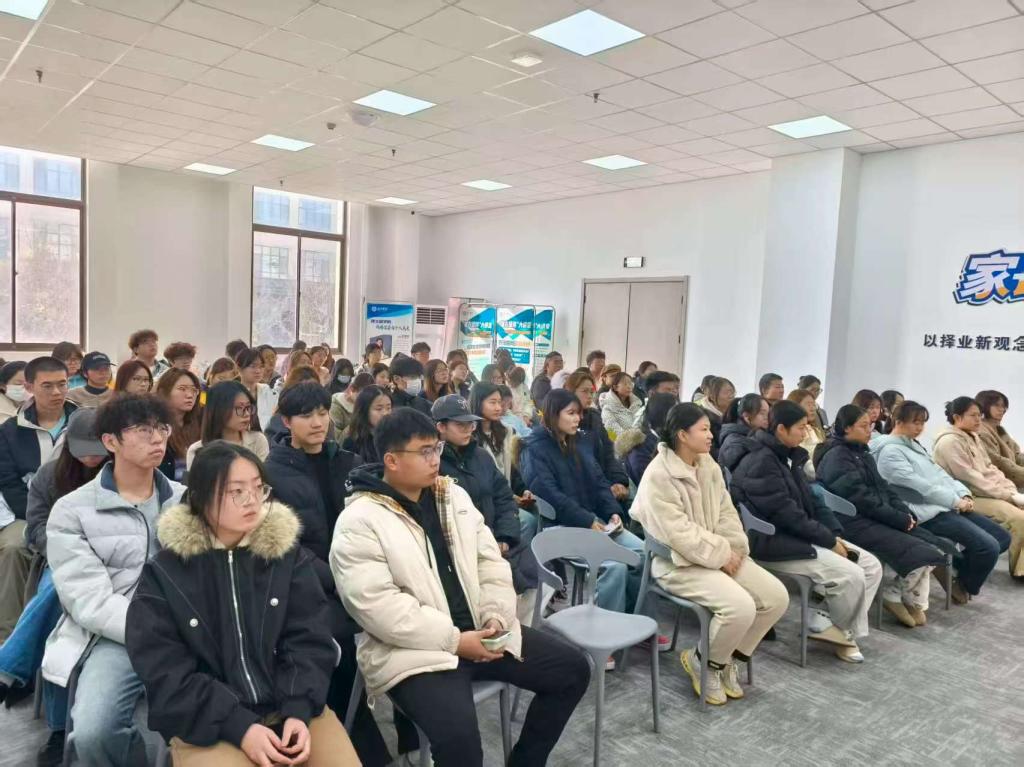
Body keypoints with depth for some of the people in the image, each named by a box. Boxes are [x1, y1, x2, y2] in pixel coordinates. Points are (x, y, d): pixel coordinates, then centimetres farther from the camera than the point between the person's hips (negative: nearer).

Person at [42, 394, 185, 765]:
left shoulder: (186, 500, 12)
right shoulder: (72, 511, 0)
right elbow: (91, 603, -9)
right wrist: (160, 634, -18)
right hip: (116, 638, -1)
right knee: (93, 735, -28)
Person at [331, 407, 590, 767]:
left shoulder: (453, 496, 9)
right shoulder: (359, 523, -12)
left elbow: (489, 560, 11)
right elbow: (378, 607, -20)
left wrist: (497, 616, -6)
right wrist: (455, 640, -20)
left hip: (479, 630, 7)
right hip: (416, 650, -6)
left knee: (572, 668, 3)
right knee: (458, 733, -32)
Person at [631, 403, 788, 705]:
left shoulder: (709, 466, 7)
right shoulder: (658, 476, -19)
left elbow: (726, 512, 10)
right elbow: (677, 532, -23)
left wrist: (734, 549, -6)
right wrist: (721, 555, -18)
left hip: (721, 555, 8)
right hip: (680, 562, -8)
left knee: (777, 596, -5)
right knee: (740, 606, -27)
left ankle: (728, 658, 12)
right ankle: (703, 662, 2)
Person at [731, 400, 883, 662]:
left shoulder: (789, 457, 12)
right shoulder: (760, 462, -18)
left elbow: (810, 501, 13)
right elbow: (786, 514, -22)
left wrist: (835, 534, -2)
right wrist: (829, 540, -15)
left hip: (800, 535, 10)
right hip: (774, 542, -10)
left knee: (872, 565, 0)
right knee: (851, 576, -20)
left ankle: (845, 630, 7)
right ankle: (841, 630, 7)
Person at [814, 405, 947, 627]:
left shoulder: (862, 453, 17)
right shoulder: (836, 458, -12)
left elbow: (882, 487, 16)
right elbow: (860, 498, -18)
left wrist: (905, 512, -1)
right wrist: (899, 519, -16)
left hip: (878, 518, 9)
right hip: (856, 522, -9)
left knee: (931, 546, -6)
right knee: (918, 554, -18)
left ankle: (909, 600, 6)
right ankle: (896, 595, 5)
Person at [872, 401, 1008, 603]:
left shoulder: (914, 445, 19)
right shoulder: (889, 451, -13)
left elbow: (939, 474, 15)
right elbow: (920, 486, -19)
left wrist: (963, 494, -1)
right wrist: (956, 501, -15)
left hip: (946, 507, 10)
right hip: (929, 513, -10)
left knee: (1002, 537, 5)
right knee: (989, 547, -18)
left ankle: (951, 563, 14)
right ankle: (964, 586, 9)